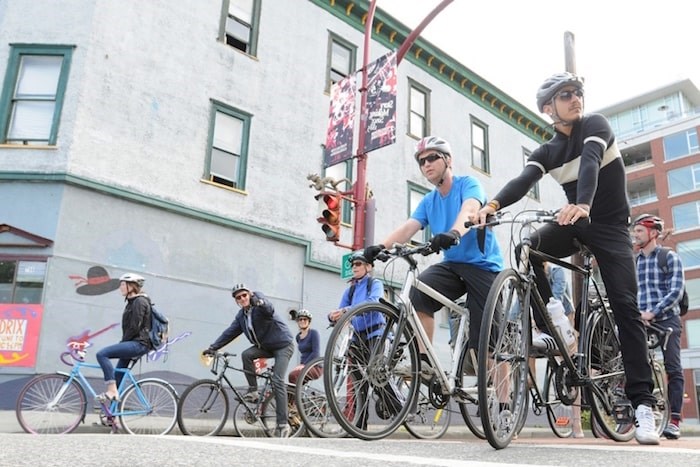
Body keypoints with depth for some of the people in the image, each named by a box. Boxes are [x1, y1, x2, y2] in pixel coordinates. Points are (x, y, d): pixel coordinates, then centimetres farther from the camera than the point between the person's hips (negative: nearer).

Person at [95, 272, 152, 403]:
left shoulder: (140, 301, -10)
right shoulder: (132, 302, 21)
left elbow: (135, 327, -16)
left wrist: (122, 343, -9)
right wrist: (122, 344, 11)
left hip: (138, 344, -10)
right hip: (133, 344, 10)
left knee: (102, 354, -21)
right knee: (117, 377, 11)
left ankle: (112, 390, -21)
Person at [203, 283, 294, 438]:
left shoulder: (260, 305, -15)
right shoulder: (241, 315, 4)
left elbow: (269, 310, -37)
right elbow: (230, 332, 2)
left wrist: (258, 301, -57)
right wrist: (213, 347, -6)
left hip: (283, 345, -7)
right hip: (266, 346, 7)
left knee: (277, 381, -16)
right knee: (246, 354, -20)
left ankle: (283, 424, -15)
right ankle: (253, 391, -5)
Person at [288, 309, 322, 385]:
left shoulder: (314, 333, -5)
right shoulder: (298, 337, 15)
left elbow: (316, 353, -14)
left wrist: (304, 364, -18)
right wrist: (301, 364, 12)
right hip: (304, 365, 6)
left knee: (294, 374, -30)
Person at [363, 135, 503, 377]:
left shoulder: (468, 183, -6)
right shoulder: (428, 201, 10)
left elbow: (470, 210, -28)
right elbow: (407, 227, -4)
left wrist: (453, 234, -51)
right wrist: (381, 246, -25)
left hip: (483, 265, -4)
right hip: (452, 265, 4)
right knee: (419, 290, -26)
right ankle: (423, 359, -22)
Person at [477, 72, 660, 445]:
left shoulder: (595, 125, -8)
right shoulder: (547, 151, 1)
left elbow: (591, 163, -29)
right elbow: (524, 180, -19)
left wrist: (582, 204, -50)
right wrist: (494, 204, -41)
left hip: (609, 227, -3)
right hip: (573, 223, 3)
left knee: (625, 307, -12)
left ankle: (642, 403, -11)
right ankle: (548, 326, -14)